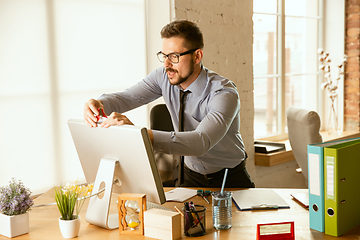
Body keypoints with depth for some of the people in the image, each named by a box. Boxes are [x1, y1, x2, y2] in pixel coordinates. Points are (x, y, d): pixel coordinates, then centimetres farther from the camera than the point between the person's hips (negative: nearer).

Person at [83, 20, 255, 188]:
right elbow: (125, 97, -9)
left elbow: (201, 142, -41)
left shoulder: (224, 93, -27)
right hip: (190, 175, 3)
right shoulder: (164, 77, -8)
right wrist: (99, 104, -34)